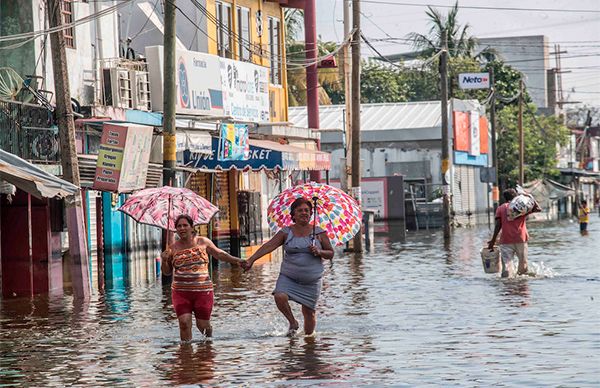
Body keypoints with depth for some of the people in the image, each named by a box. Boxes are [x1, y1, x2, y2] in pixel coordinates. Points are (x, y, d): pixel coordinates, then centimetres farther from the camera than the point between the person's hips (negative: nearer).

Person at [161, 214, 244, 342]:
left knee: (203, 325, 7)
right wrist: (164, 261, -5)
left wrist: (236, 260, 5)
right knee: (184, 323, -12)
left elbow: (219, 254, 14)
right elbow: (167, 272, 14)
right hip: (180, 292, 1)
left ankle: (209, 339, 37)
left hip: (202, 290, -1)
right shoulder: (173, 248, 5)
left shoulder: (202, 242, 3)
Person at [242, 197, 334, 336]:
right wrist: (251, 260, -22)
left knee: (309, 311, 1)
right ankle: (293, 323, 0)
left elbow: (331, 254, 6)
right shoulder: (286, 232, 1)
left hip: (312, 280, 0)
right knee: (280, 296, -26)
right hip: (288, 277, 0)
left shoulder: (319, 233, 2)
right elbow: (268, 246, -10)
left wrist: (319, 252, -16)